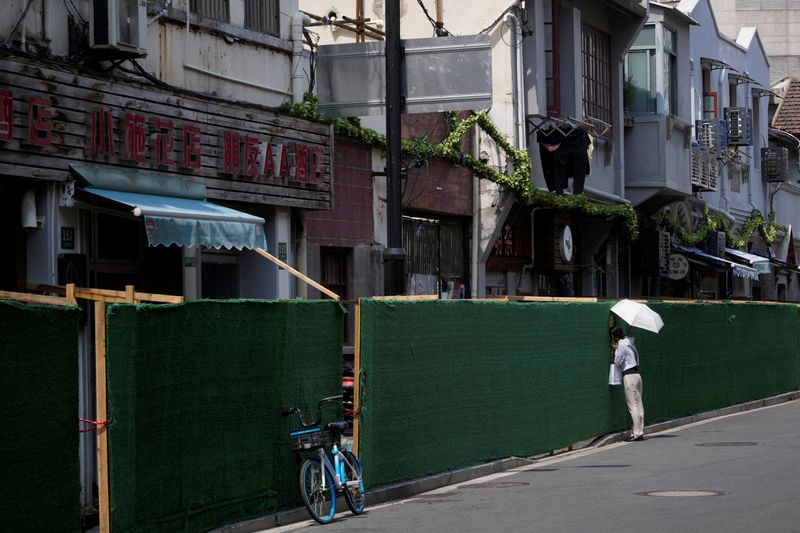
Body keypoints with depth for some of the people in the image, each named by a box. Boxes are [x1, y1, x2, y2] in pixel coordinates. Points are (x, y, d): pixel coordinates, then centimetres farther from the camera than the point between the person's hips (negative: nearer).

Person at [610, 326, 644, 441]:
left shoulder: (622, 346, -11)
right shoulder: (629, 342, 15)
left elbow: (617, 362, -8)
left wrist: (615, 349, 2)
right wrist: (616, 348, 15)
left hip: (629, 376, -9)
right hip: (637, 375, 9)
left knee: (633, 405, -8)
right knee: (638, 405, 8)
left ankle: (637, 433, -9)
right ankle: (639, 431, 11)